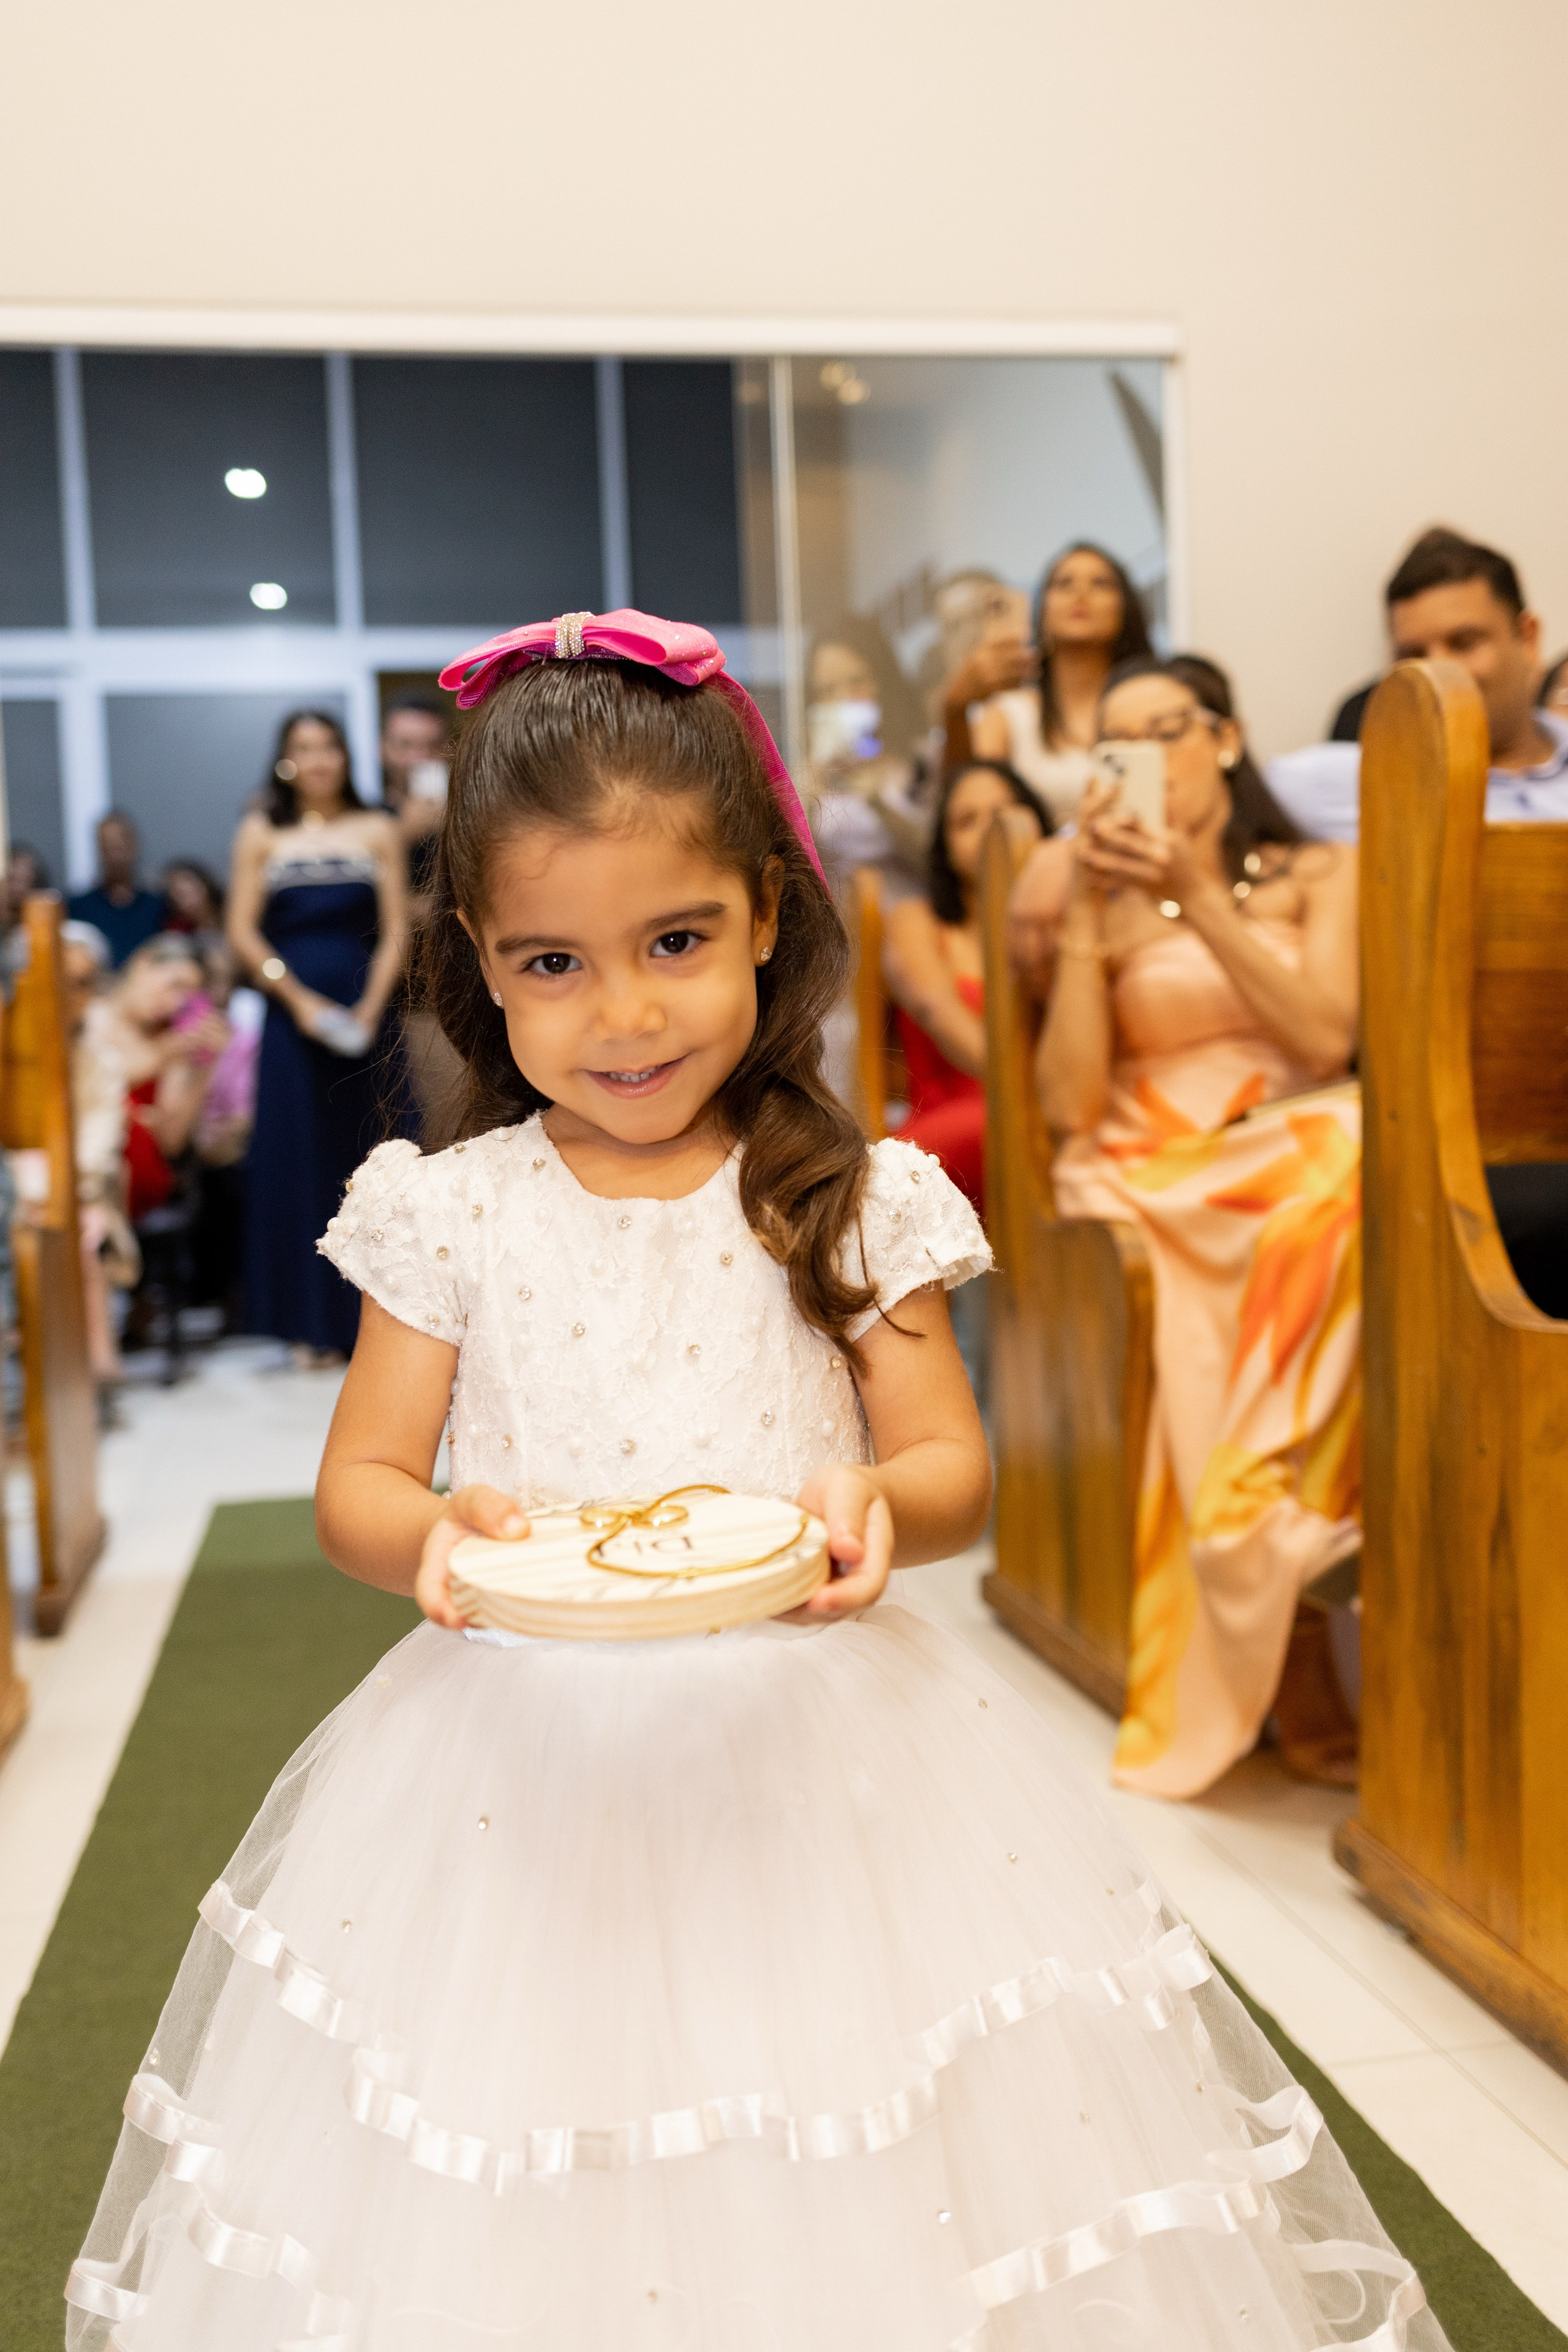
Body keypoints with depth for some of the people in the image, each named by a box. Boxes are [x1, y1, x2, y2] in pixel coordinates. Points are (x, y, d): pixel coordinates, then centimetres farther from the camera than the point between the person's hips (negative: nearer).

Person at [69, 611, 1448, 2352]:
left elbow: (956, 1463, 0)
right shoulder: (450, 1212, -2)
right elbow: (357, 1484, 2)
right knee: (516, 2204, 9)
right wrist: (438, 1535, -20)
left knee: (852, 2205, 8)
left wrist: (878, 1509, -22)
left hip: (818, 1756, 0)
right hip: (527, 1766, 1)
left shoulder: (853, 1200, -3)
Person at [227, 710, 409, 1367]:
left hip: (364, 1013, 0)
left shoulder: (377, 830, 8)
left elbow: (394, 931, 3)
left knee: (370, 1159, 1)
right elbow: (243, 931, 1)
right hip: (294, 1016, 0)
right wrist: (301, 1001, -10)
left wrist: (370, 1010, -10)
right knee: (299, 1159, 1)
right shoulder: (261, 832, 7)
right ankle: (314, 1323, 8)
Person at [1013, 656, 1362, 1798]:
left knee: (1356, 1163, -35)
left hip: (1305, 1155, 2)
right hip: (1151, 1173, -1)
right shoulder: (1103, 903, 12)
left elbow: (1326, 1037, -7)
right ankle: (1296, 1649, -31)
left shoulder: (1320, 876, 14)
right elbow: (1070, 1104, -3)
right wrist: (1088, 912, -6)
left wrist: (1196, 896, -11)